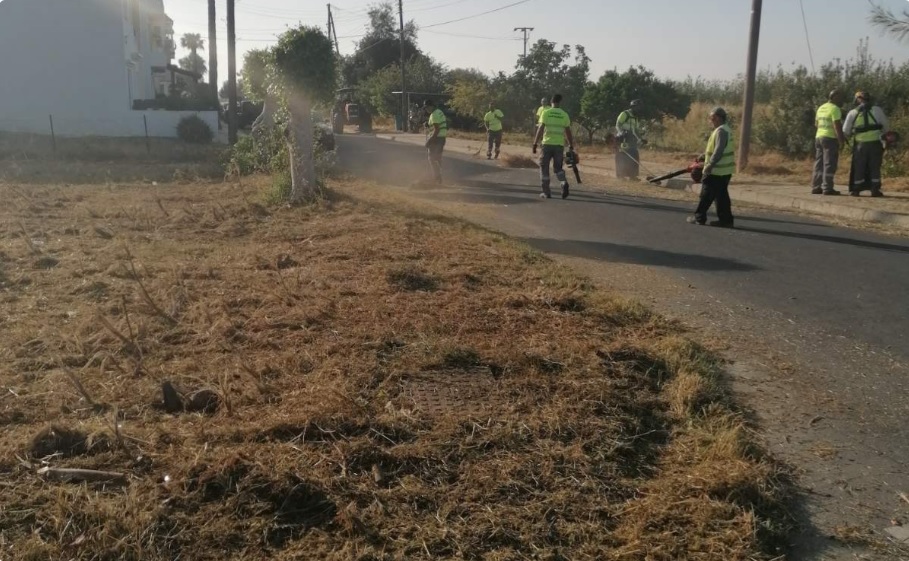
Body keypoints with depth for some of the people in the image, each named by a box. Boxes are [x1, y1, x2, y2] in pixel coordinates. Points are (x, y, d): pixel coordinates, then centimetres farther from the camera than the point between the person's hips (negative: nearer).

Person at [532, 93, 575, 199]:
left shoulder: (545, 113, -1)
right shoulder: (564, 115, 5)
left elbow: (540, 129, -6)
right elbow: (568, 132, 5)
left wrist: (535, 143, -3)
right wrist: (571, 146, 12)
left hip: (547, 144, -2)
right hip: (559, 145, 2)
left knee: (544, 168, 10)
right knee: (558, 168, 13)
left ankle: (546, 192, 7)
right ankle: (564, 183, -16)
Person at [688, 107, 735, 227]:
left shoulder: (721, 131, -17)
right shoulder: (724, 129, 15)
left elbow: (719, 150, -25)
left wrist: (710, 164, -25)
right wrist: (705, 155, 22)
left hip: (717, 170, -10)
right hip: (724, 170, 10)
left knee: (707, 194, 0)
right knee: (722, 195, 10)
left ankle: (699, 217, 8)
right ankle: (726, 220, 11)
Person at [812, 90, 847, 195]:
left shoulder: (821, 108, 16)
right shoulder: (835, 109, -10)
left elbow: (816, 123, 22)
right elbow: (837, 125, -16)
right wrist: (841, 139, -15)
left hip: (819, 137, 8)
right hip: (830, 138, -8)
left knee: (819, 163, 10)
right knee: (829, 164, -6)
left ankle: (816, 187, 9)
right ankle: (827, 188, -8)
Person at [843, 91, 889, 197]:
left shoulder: (853, 113, 3)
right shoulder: (877, 110, 2)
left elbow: (846, 131, 6)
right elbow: (886, 127, 6)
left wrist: (853, 133, 27)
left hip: (860, 144, 0)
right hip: (875, 143, 0)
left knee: (859, 168, 9)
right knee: (875, 167, 5)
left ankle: (856, 190, 6)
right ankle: (875, 190, 1)